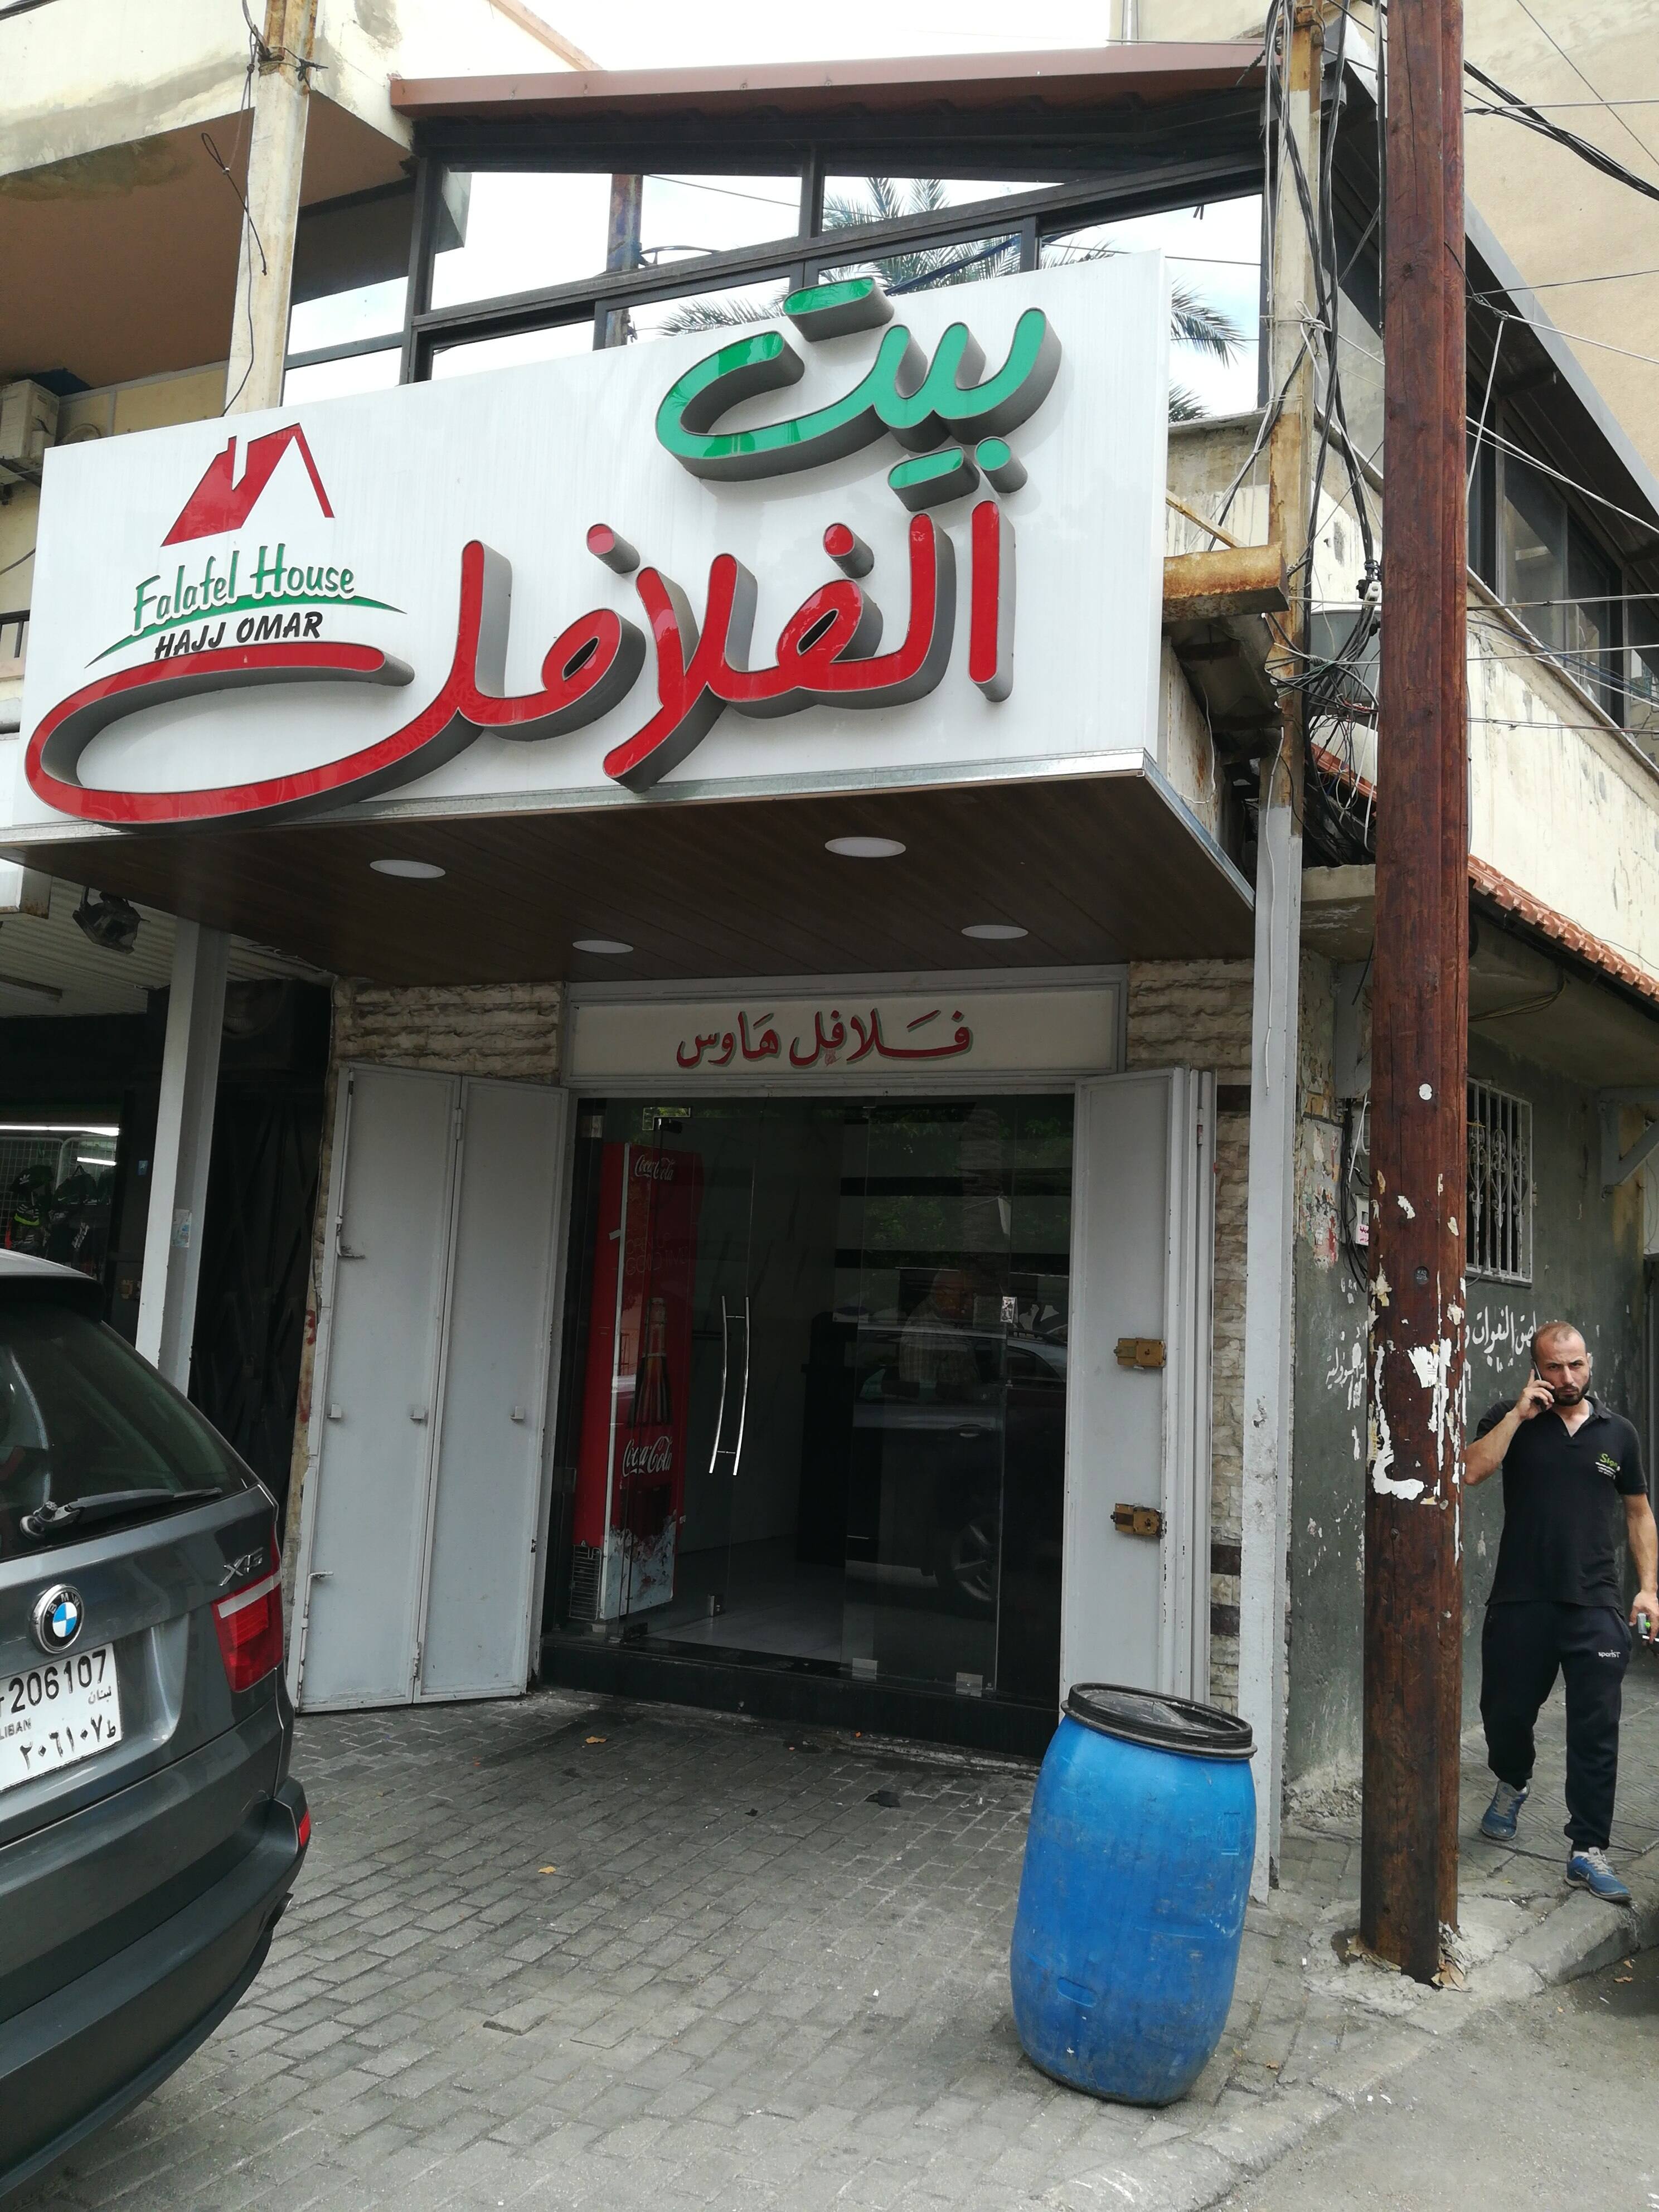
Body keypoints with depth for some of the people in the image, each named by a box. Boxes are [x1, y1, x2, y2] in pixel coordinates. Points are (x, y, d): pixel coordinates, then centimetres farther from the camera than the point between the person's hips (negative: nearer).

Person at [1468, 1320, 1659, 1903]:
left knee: (1596, 1734, -1)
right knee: (1506, 1709, 11)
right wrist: (1520, 1413, -16)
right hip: (1521, 1601, 0)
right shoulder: (1512, 1420, 1)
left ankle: (1588, 1851, 8)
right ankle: (1512, 1784, 41)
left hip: (1595, 1608, 1)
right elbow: (1472, 1469, -17)